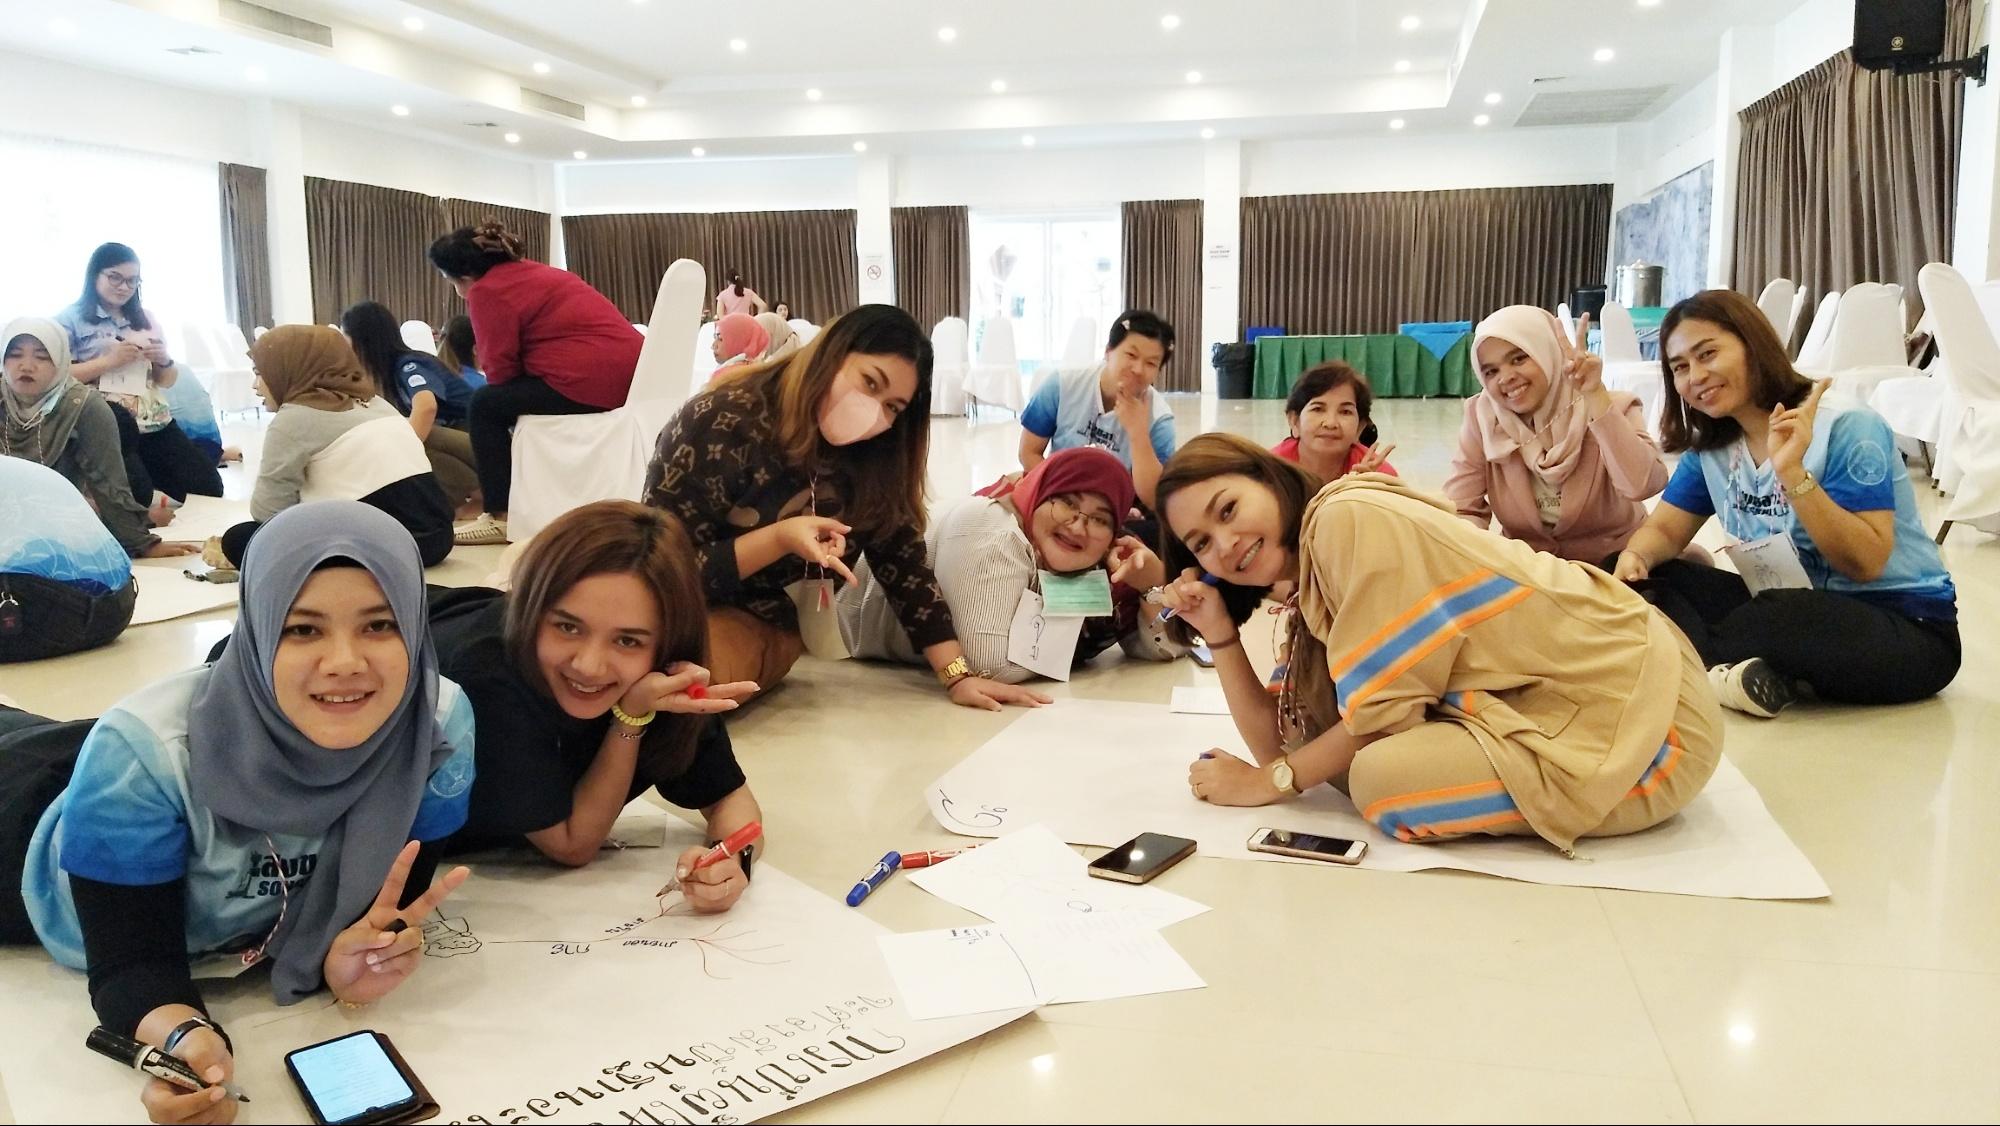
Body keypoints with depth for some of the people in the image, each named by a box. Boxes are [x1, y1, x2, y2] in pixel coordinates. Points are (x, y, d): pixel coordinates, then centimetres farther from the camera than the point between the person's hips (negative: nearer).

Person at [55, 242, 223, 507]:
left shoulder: (144, 320, 19)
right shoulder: (71, 320, 3)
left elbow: (167, 382, 23)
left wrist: (164, 361, 1)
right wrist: (108, 361, -14)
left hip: (156, 424, 5)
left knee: (208, 486, -9)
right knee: (137, 496, -28)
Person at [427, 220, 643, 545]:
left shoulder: (487, 291, -4)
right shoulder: (529, 272, 23)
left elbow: (501, 369, -2)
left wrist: (492, 399, 18)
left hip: (591, 381, -10)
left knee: (484, 405, 5)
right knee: (507, 398, 27)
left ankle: (501, 516, 6)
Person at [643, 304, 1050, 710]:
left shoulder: (868, 458, -3)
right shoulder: (723, 422, -19)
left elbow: (904, 564, -4)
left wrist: (959, 676, -12)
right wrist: (779, 539, -30)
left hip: (764, 623, 8)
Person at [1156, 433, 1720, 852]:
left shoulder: (1348, 518, -16)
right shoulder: (1311, 585, 12)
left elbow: (1387, 709, -16)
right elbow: (1279, 741, 7)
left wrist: (1269, 781, -5)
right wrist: (1219, 633, -1)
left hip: (1635, 712, -9)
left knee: (1383, 777, -25)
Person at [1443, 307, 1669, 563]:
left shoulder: (1612, 408, -12)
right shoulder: (1481, 416, -7)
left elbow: (1644, 485, -30)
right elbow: (1461, 511, -9)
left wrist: (1595, 395, -31)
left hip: (1610, 565, -2)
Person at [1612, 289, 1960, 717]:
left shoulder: (1845, 427, -17)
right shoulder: (1711, 448, 2)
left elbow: (1866, 564, -22)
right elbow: (1663, 530, 7)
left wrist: (1793, 474, -33)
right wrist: (1635, 557, -18)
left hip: (1907, 629, -7)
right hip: (1795, 608, 7)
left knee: (1784, 616, -40)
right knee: (1644, 581, -10)